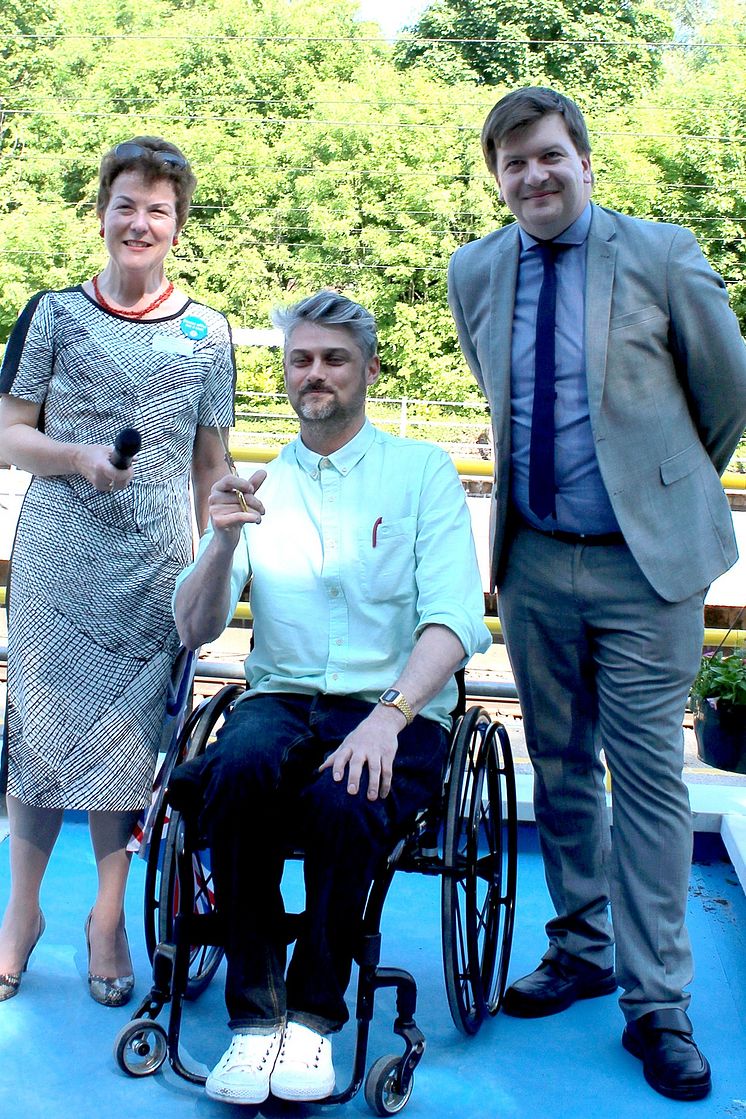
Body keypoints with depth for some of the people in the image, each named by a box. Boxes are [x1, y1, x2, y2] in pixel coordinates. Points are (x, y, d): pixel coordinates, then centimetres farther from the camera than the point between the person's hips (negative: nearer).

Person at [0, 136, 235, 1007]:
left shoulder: (208, 333, 6)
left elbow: (210, 462, 9)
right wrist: (81, 459, -16)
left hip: (155, 567, 1)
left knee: (129, 733, 4)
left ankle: (108, 917, 21)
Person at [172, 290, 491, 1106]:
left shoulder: (422, 471, 6)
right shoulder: (259, 485, 15)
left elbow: (453, 619, -7)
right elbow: (193, 630, 9)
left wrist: (389, 716, -23)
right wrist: (224, 540, -10)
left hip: (397, 709, -2)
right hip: (281, 698, 2)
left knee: (343, 804, -34)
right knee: (237, 769, -32)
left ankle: (313, 1014, -10)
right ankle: (255, 1014, -17)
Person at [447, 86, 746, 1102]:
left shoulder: (661, 255, -6)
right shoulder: (475, 274, 6)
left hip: (642, 563, -4)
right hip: (534, 560, 4)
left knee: (649, 778, -1)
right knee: (558, 770, 14)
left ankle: (657, 1005, 11)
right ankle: (581, 950, 31)